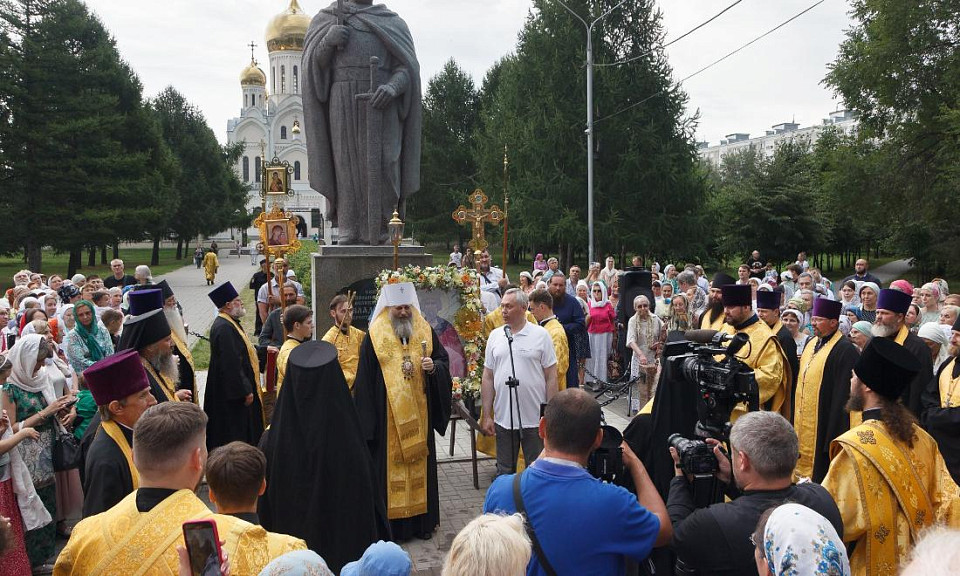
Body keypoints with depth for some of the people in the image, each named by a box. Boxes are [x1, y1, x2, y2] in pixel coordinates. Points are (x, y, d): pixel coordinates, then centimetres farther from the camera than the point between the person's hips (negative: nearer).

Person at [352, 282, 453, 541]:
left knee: (419, 462, 9)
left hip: (418, 414, 3)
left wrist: (434, 367, -12)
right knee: (389, 464, 1)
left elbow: (444, 360, 12)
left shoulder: (425, 331, 5)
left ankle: (422, 520, 22)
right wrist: (367, 417, -7)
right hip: (387, 416, -3)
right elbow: (365, 379, -3)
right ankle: (389, 523, 12)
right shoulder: (374, 336, -3)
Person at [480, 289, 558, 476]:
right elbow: (487, 378, 8)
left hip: (535, 419, -3)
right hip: (503, 419, 3)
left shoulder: (541, 335, -3)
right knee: (505, 472, 15)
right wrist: (487, 416, 5)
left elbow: (551, 378, -3)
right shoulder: (495, 336, 6)